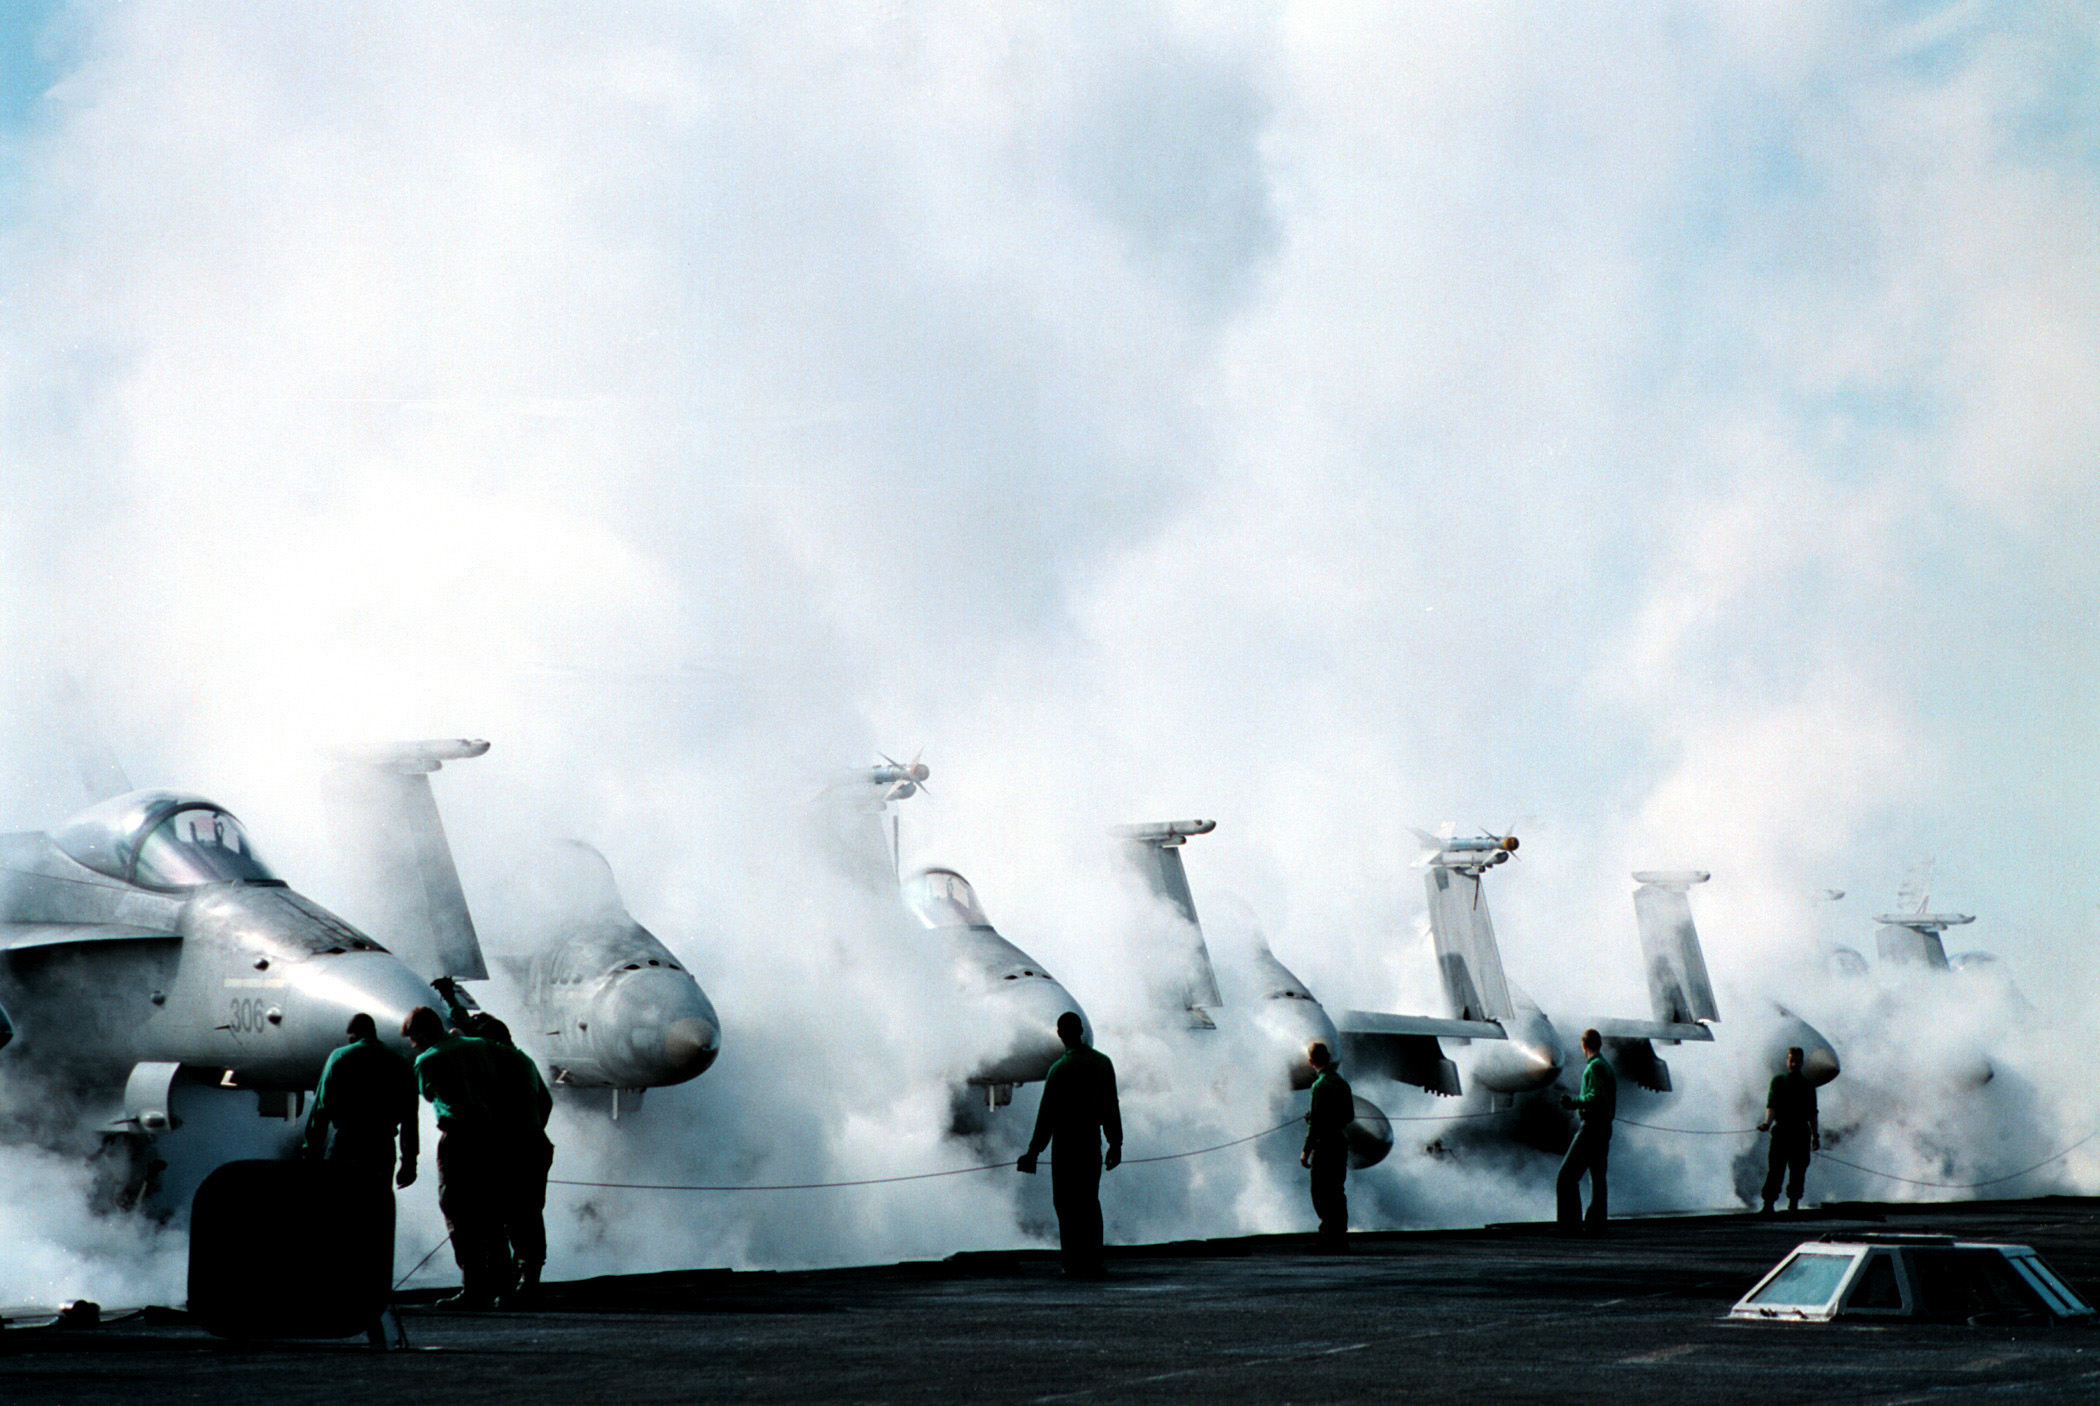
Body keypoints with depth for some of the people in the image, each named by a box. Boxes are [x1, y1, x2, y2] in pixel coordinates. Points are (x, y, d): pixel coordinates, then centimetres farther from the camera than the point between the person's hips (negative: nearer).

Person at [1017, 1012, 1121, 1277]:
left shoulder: (1059, 1070, -12)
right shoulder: (1103, 1063, 2)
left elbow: (1047, 1116, -10)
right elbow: (1112, 1108, 8)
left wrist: (1033, 1153, -5)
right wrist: (1116, 1144, 17)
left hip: (1065, 1143, -5)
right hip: (1093, 1141, 5)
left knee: (1067, 1204, 2)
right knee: (1090, 1200, 12)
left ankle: (1076, 1263, -1)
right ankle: (1094, 1263, 10)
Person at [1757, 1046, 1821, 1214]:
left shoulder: (1808, 1085, 15)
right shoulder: (1778, 1080, 7)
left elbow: (1812, 1112, 19)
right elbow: (1771, 1104, -6)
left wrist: (1816, 1135, 13)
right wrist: (1767, 1123, -23)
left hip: (1801, 1133, 3)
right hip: (1781, 1131, -3)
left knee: (1798, 1171, 0)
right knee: (1775, 1170, -9)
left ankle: (1793, 1205, 8)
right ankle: (1768, 1205, -14)